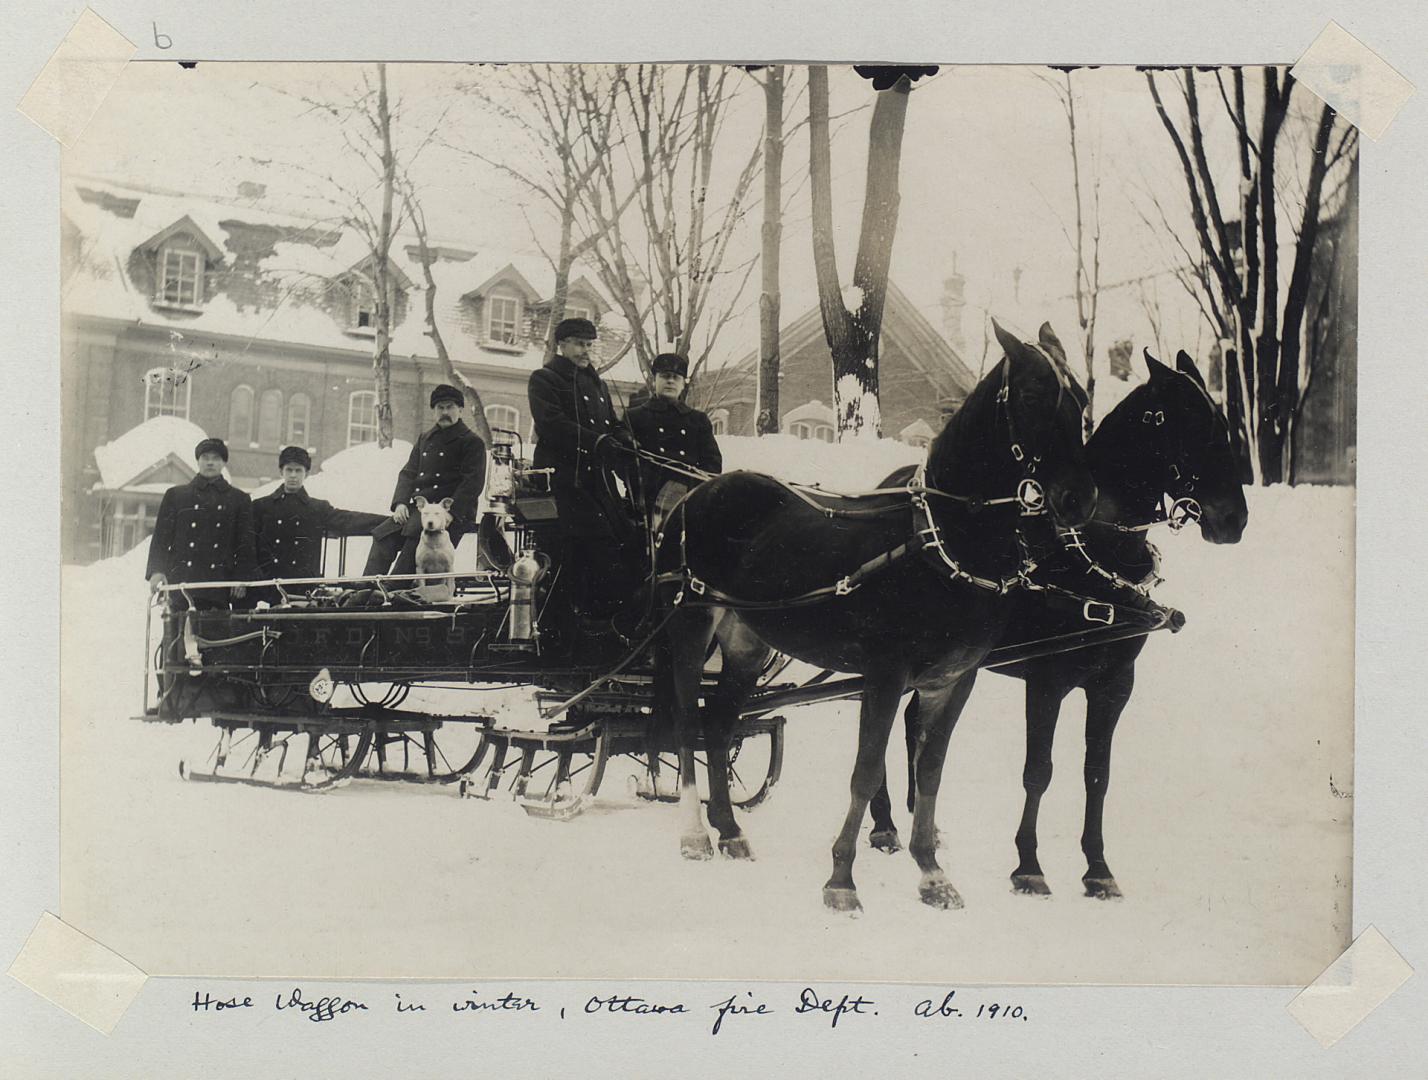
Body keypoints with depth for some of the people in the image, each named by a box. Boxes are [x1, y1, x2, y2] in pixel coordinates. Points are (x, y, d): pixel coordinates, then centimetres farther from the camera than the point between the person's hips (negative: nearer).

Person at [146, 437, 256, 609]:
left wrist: (242, 577, -1)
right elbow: (161, 537, 10)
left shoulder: (239, 500, 14)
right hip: (181, 581, 0)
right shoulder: (175, 495, 14)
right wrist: (156, 570, -4)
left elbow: (245, 544, 11)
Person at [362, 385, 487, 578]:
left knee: (416, 535, -35)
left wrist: (449, 513, -19)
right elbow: (408, 473, 20)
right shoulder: (424, 439, 25)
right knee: (383, 536, -19)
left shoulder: (472, 442, 4)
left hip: (454, 513, -6)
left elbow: (473, 483, -6)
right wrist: (400, 502, 0)